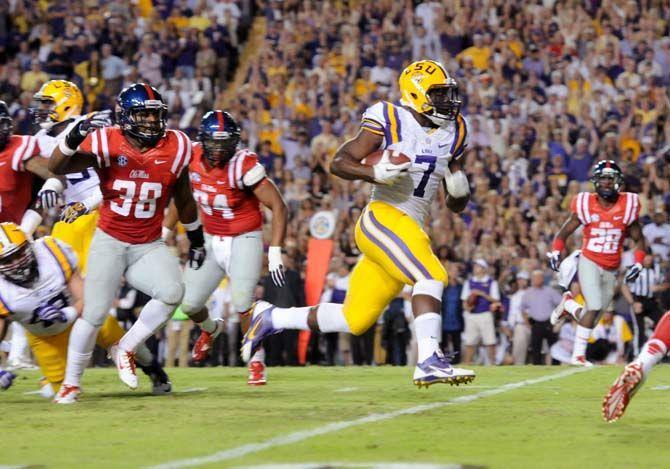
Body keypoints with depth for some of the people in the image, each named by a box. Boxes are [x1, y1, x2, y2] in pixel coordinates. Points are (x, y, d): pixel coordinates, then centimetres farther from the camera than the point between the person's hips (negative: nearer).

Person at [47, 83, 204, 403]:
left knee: (172, 292, -23)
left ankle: (125, 350, 0)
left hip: (149, 246, 3)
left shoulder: (174, 148, -4)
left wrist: (196, 238, 21)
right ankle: (70, 383, 15)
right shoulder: (107, 143, -14)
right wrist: (77, 135, -41)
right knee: (94, 313, -6)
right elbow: (56, 167, -24)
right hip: (110, 242, -3)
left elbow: (183, 198, 12)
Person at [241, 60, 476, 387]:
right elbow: (338, 163, -8)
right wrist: (375, 173, -26)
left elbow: (456, 205, 20)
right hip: (383, 217, -7)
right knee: (431, 276, -27)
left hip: (410, 229, 7)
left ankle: (271, 318, 23)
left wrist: (459, 189, -4)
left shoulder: (454, 134, 13)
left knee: (355, 321, 6)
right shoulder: (390, 122, -5)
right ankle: (429, 361, -28)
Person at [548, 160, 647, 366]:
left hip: (611, 270, 3)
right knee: (595, 307, -18)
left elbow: (639, 239, 10)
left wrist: (638, 263, -4)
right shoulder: (586, 205, -6)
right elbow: (564, 233, 4)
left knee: (593, 315, 4)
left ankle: (568, 304, 35)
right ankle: (578, 354, -5)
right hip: (589, 262, -3)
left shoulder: (627, 206, -1)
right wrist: (555, 252, -14)